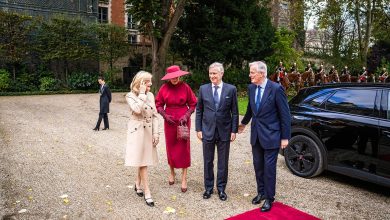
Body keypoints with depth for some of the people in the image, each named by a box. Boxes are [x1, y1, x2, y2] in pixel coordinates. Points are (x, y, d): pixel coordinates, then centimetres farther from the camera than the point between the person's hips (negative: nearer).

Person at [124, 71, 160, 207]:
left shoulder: (150, 95, 6)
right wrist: (142, 93, -20)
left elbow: (154, 115, 6)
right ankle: (147, 192, 5)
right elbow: (137, 110, -28)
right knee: (142, 161, -3)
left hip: (149, 131, 5)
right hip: (137, 131, -5)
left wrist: (156, 133, 2)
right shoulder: (130, 96, -9)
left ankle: (138, 184, 33)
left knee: (144, 160, 12)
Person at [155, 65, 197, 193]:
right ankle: (172, 173, 31)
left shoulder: (185, 87, -8)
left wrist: (186, 116, -14)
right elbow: (158, 104, 4)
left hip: (183, 120, -2)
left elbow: (193, 104, -2)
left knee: (183, 147, 1)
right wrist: (165, 115, -10)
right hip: (169, 121, 2)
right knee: (170, 147, 11)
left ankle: (184, 178, 9)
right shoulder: (164, 88, -4)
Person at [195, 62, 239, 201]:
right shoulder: (203, 89, 2)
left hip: (224, 131, -1)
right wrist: (198, 129, 0)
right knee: (208, 161, 11)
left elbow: (235, 112, 0)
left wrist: (234, 130, -4)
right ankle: (208, 187, 28)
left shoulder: (231, 89, -2)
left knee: (223, 162, 10)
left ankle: (221, 188, 26)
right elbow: (199, 111, 5)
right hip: (207, 131, 1)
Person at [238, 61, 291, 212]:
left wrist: (285, 137, -11)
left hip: (271, 135, -5)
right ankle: (261, 192, 34)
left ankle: (269, 198, 21)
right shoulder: (251, 88, 1)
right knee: (258, 166, 16)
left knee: (269, 168, 4)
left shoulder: (276, 89, -16)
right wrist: (244, 123, 31)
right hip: (256, 134, 6)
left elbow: (285, 114, -12)